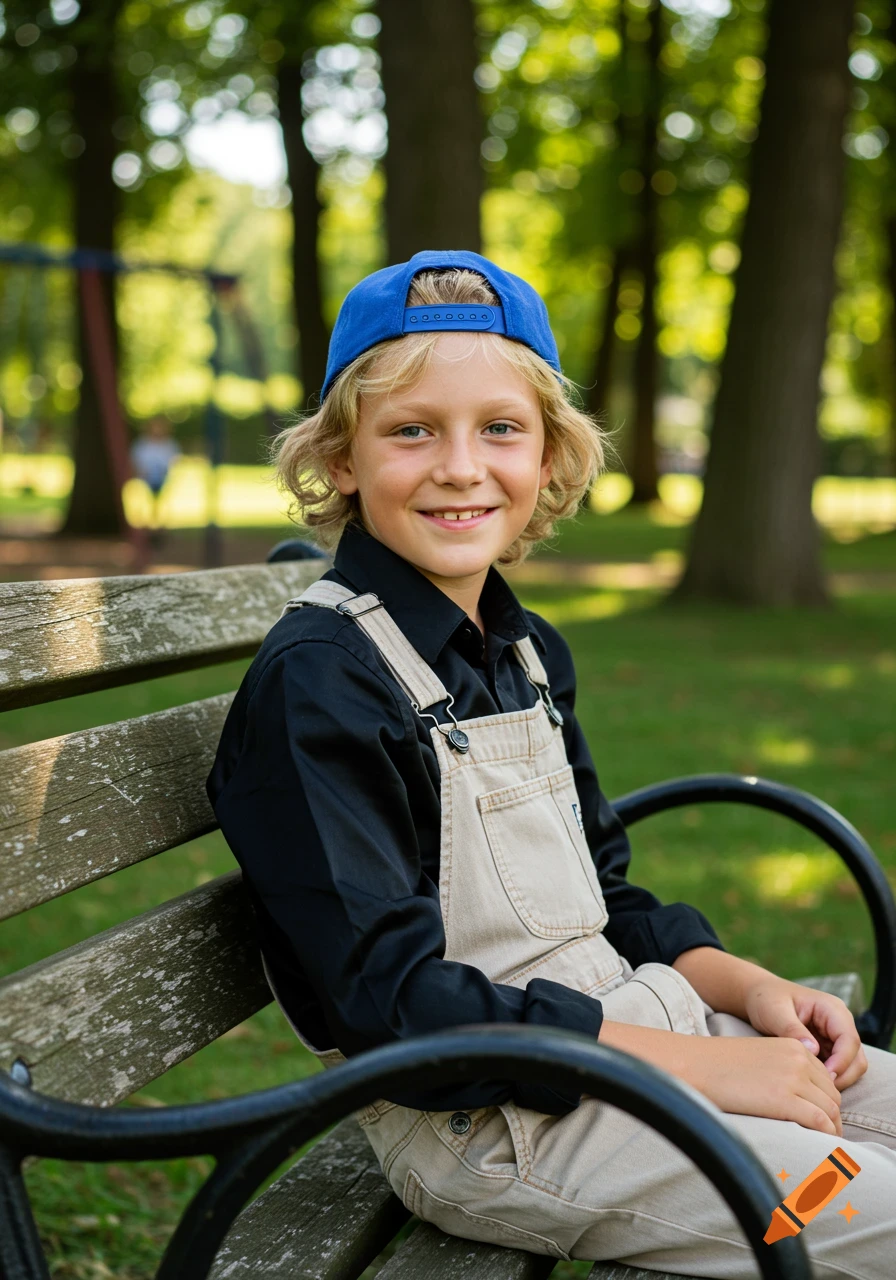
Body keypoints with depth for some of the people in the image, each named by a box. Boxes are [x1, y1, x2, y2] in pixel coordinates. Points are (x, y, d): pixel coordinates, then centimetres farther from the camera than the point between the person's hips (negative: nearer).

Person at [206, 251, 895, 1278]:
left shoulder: (527, 650, 10)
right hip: (486, 1125, -8)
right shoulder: (316, 682, -17)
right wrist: (699, 1066, -21)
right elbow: (391, 1003, -22)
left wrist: (746, 987, 1)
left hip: (629, 1021, 8)